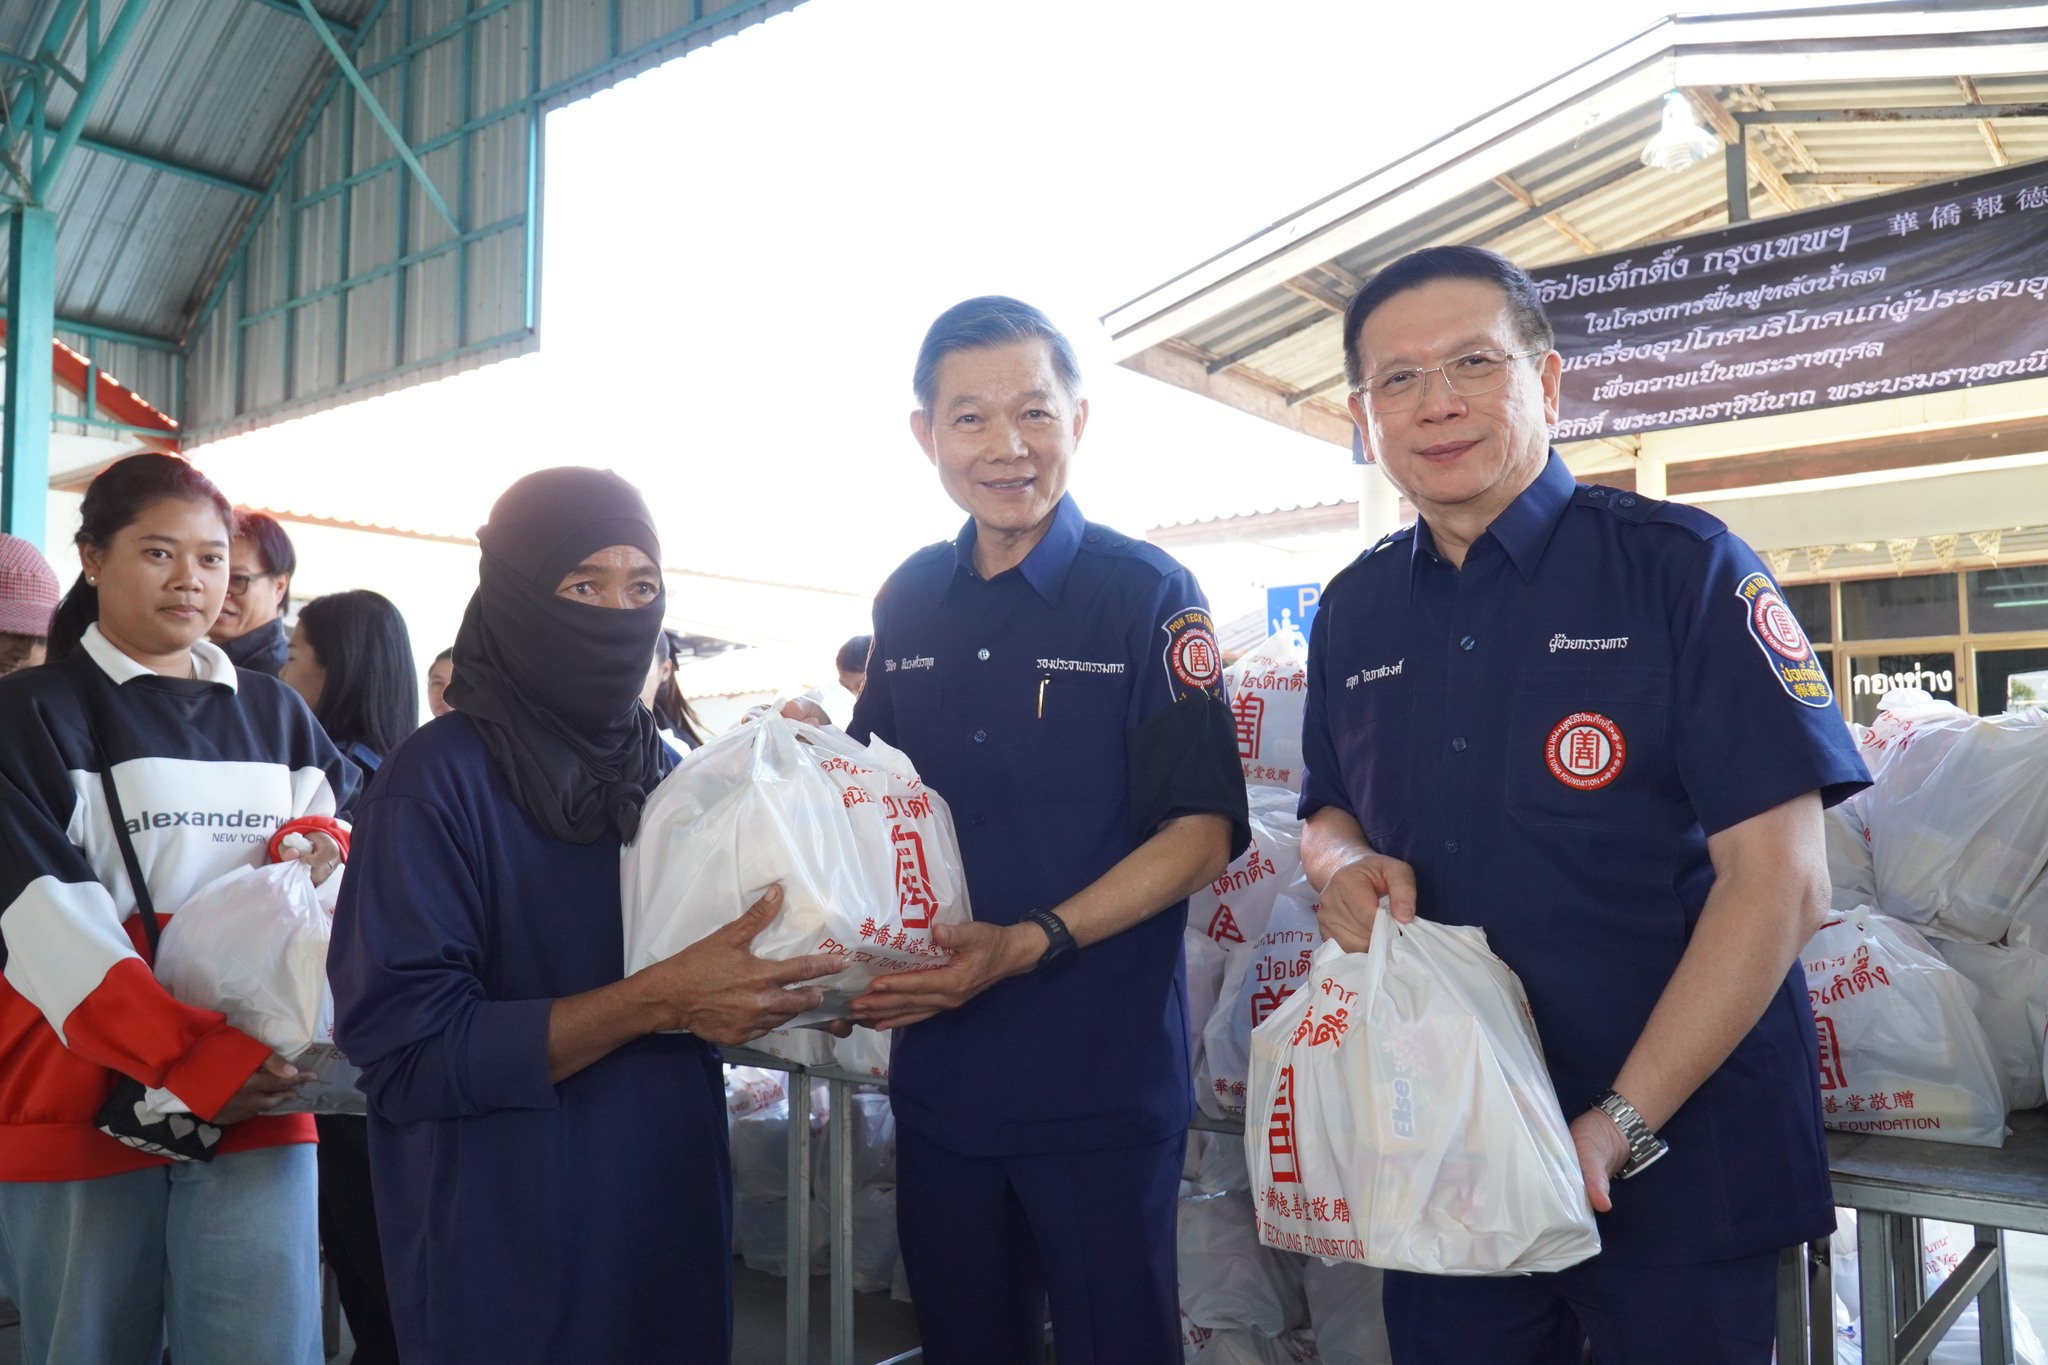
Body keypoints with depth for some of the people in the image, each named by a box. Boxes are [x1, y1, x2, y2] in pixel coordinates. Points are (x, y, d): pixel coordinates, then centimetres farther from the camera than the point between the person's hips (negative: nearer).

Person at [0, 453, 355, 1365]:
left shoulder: (276, 718, 15)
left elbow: (348, 839, 18)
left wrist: (321, 849, -8)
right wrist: (194, 1059, -22)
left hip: (256, 1099, 2)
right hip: (82, 1104, -2)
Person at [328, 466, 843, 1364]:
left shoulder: (668, 776, 5)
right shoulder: (439, 778, -14)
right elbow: (405, 1047, -21)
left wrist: (798, 983, -6)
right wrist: (656, 1001, -26)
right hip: (502, 1262, -6)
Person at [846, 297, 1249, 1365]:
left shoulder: (1148, 595, -9)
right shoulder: (908, 603, 5)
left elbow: (1203, 831, -11)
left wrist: (1032, 943, -21)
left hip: (1103, 1078, -4)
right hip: (937, 1067, 5)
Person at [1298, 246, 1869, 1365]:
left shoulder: (1681, 567, -11)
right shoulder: (1352, 610, 4)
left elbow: (1778, 880, -15)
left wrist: (1620, 1126, -19)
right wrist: (1343, 863, -9)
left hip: (1681, 1155, -4)